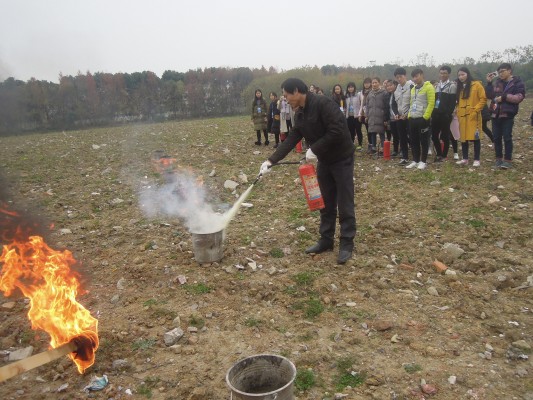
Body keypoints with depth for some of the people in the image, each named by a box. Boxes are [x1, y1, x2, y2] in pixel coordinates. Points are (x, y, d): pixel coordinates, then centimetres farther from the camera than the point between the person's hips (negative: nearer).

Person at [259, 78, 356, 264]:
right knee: (326, 203, 13)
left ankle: (347, 244, 10)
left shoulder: (323, 103, -22)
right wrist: (271, 161, -2)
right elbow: (291, 140, 4)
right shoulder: (300, 114, 4)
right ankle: (326, 240, 25)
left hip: (342, 159, -8)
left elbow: (337, 131, -29)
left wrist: (314, 149, -22)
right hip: (324, 160, 8)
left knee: (345, 204, 0)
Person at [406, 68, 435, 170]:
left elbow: (431, 103, -13)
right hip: (412, 119, 7)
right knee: (414, 141, 10)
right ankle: (415, 161, 18)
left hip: (423, 119, -7)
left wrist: (425, 117, -17)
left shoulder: (428, 87, -7)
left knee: (424, 141, 0)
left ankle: (423, 162, 8)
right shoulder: (413, 89, 17)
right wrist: (409, 115, 11)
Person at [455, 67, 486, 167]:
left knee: (475, 138, -2)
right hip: (462, 117, 6)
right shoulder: (460, 87, 15)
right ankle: (465, 159, 15)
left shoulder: (476, 85, -3)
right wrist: (458, 112, 8)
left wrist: (475, 110, -14)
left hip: (473, 116, -6)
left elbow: (483, 99, -7)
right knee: (463, 138, 7)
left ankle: (476, 160, 4)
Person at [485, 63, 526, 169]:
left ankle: (508, 160, 5)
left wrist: (504, 97, -17)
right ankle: (499, 158, 18)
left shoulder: (517, 83, -1)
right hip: (495, 114, 5)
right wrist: (489, 83, 1)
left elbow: (519, 97, -11)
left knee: (507, 137, -3)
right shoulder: (497, 82, 12)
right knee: (496, 137, 8)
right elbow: (489, 95, 9)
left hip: (508, 115, -5)